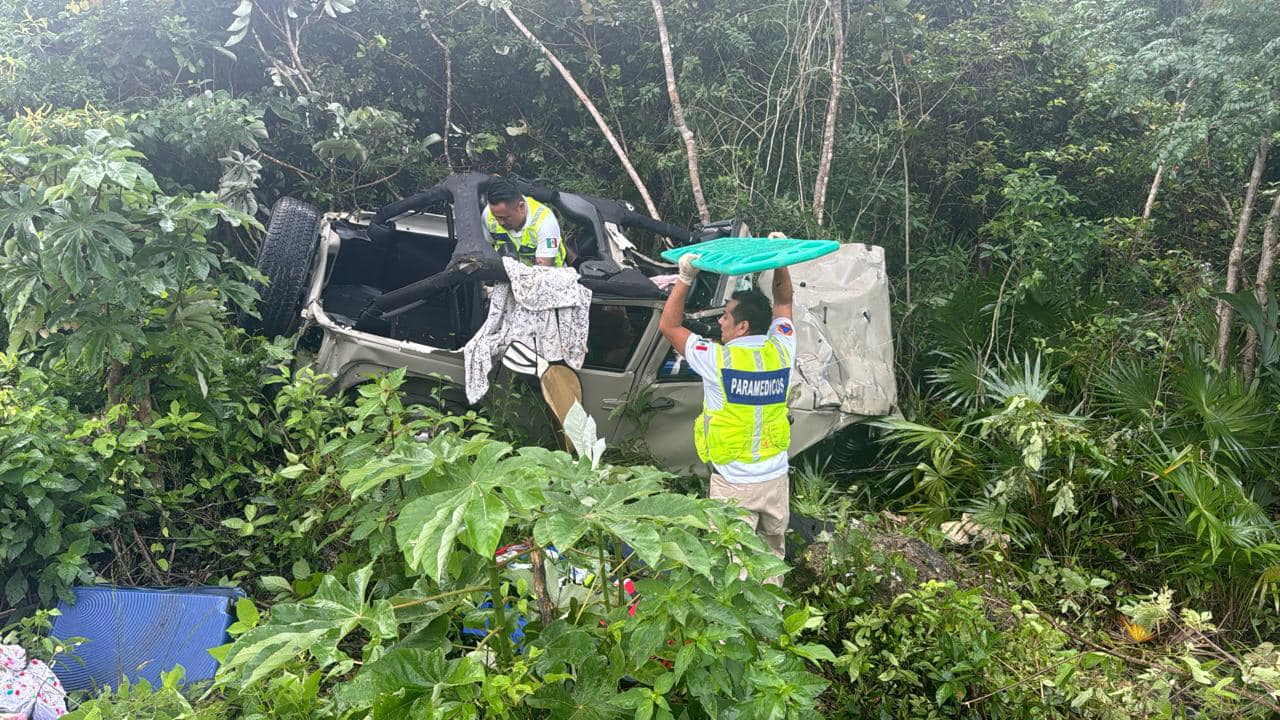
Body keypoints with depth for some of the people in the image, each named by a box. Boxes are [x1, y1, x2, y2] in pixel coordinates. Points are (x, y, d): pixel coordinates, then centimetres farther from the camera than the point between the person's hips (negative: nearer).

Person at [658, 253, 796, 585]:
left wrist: (685, 278, -3)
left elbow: (668, 324, -3)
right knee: (772, 554, 20)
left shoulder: (719, 359, -16)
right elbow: (783, 300, 15)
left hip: (733, 484, -5)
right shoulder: (781, 351, -5)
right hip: (776, 479, 5)